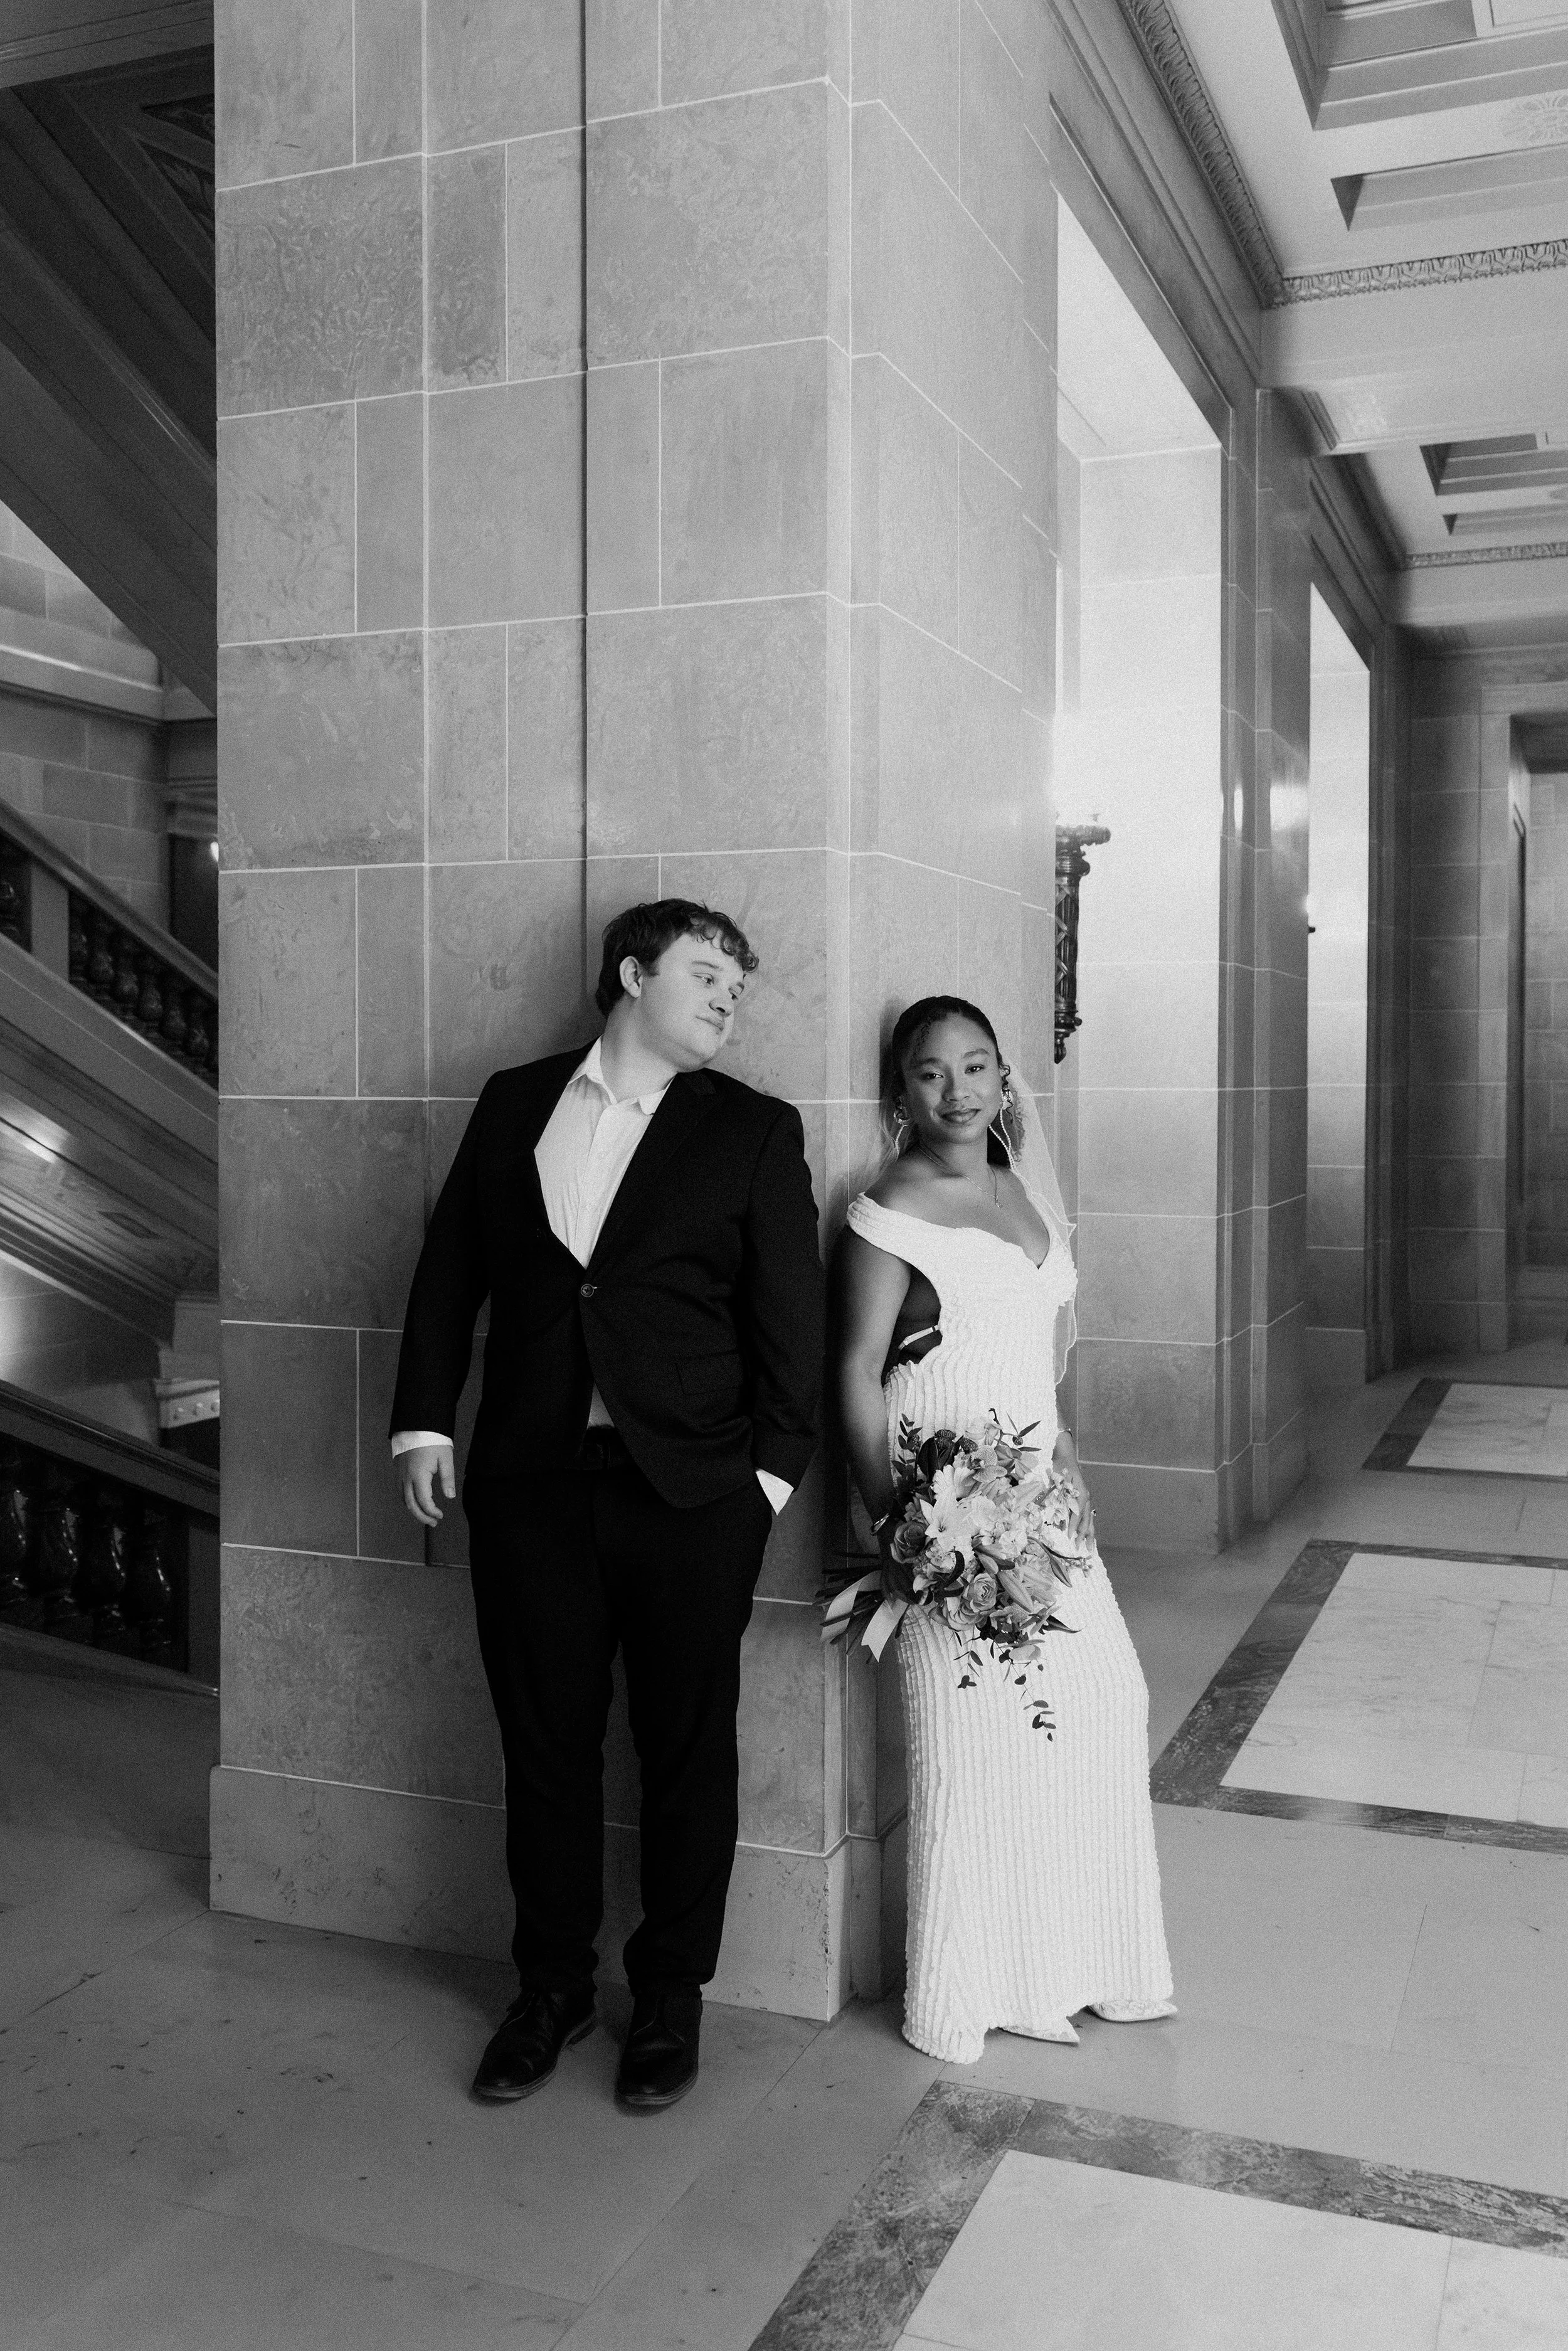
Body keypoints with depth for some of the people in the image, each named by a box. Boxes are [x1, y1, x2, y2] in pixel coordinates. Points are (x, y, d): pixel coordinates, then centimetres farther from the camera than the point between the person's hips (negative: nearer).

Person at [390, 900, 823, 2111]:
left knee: (687, 1748, 9)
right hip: (529, 1479, 2)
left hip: (691, 1489, -1)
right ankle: (552, 1985, 31)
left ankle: (671, 1995, 28)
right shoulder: (512, 1102, 9)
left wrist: (773, 1469, -7)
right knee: (545, 1744, 12)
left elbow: (790, 1316, -1)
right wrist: (425, 1421, 4)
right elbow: (452, 1267, 10)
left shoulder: (753, 1129, 2)